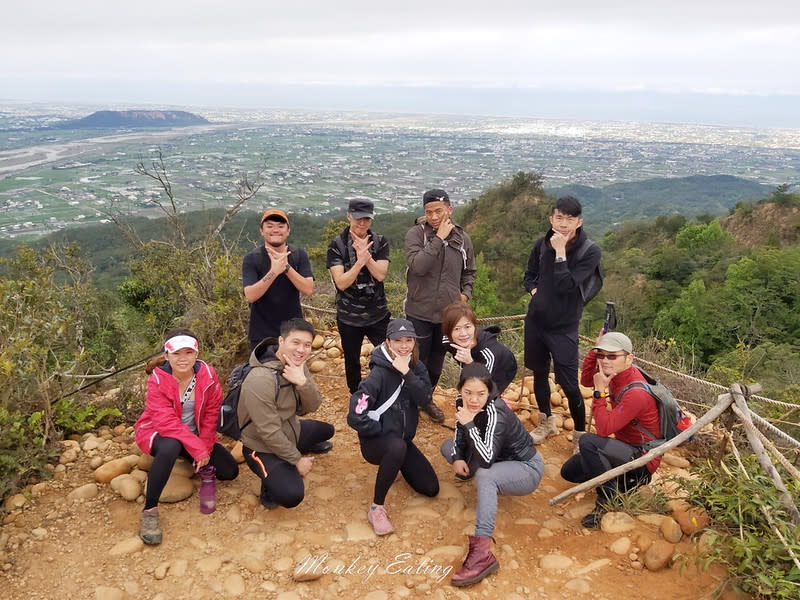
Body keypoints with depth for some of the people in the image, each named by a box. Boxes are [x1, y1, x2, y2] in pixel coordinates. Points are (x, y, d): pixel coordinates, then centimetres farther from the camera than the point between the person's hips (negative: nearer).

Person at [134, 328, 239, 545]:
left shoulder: (208, 375, -14)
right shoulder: (157, 380, -23)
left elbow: (211, 414, -6)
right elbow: (167, 422, -31)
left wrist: (205, 448, -15)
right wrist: (198, 449, -35)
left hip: (194, 435, 5)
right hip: (158, 433, -4)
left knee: (229, 471, -5)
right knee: (170, 448, -41)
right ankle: (149, 510, -26)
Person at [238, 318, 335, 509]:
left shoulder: (298, 365, -8)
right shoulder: (261, 380, -34)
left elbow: (313, 406, -11)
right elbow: (269, 432, -29)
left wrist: (302, 382, -32)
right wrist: (297, 460, -18)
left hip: (291, 431, 8)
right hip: (264, 447, -8)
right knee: (291, 496, -24)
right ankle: (271, 481, 4)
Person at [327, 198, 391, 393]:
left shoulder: (380, 242, -2)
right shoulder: (337, 244, -8)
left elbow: (381, 274, -15)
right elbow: (341, 282, -16)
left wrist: (365, 253, -24)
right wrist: (360, 260, -27)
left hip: (378, 314, 1)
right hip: (349, 317, -1)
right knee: (352, 362, 15)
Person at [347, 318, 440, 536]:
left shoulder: (417, 368, -1)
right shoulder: (379, 373, -23)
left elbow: (424, 399, -17)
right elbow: (356, 416, -28)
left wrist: (407, 373, -28)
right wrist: (382, 432, -16)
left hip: (402, 439, 7)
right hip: (376, 441, -7)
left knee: (431, 488, 5)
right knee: (397, 448, -41)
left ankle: (393, 464, 31)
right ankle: (376, 508, -22)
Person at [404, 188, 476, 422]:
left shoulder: (462, 238, 2)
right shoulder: (416, 234, -11)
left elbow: (469, 272, 16)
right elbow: (417, 265, -27)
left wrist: (465, 293, 0)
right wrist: (439, 239, -25)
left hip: (449, 312, 4)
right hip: (420, 312, -4)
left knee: (437, 359, 19)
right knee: (417, 360, 7)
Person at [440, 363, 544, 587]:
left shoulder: (495, 412, -30)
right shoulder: (462, 401, -11)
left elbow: (486, 461, -37)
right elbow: (460, 436, 5)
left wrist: (469, 424, -39)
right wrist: (457, 458, -14)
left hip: (526, 469, -8)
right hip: (500, 460, 8)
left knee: (484, 476, -38)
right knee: (448, 447, 6)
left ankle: (482, 553, -43)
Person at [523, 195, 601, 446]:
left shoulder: (590, 252, -14)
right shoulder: (542, 244, -2)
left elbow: (566, 286, -25)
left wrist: (560, 251, -23)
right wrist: (534, 290, -5)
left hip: (563, 326, -4)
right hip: (536, 320, 5)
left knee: (569, 384, -3)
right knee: (539, 373, 18)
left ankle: (581, 434, 18)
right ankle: (546, 423, 38)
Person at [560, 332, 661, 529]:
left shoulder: (636, 393, -30)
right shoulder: (615, 373, -7)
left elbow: (604, 429, -31)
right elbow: (586, 381, 9)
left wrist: (601, 391, -28)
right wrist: (594, 351, -6)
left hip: (642, 458, -9)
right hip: (625, 448, 9)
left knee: (588, 441, -33)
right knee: (569, 472, 11)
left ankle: (608, 499, -14)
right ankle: (624, 481, 14)